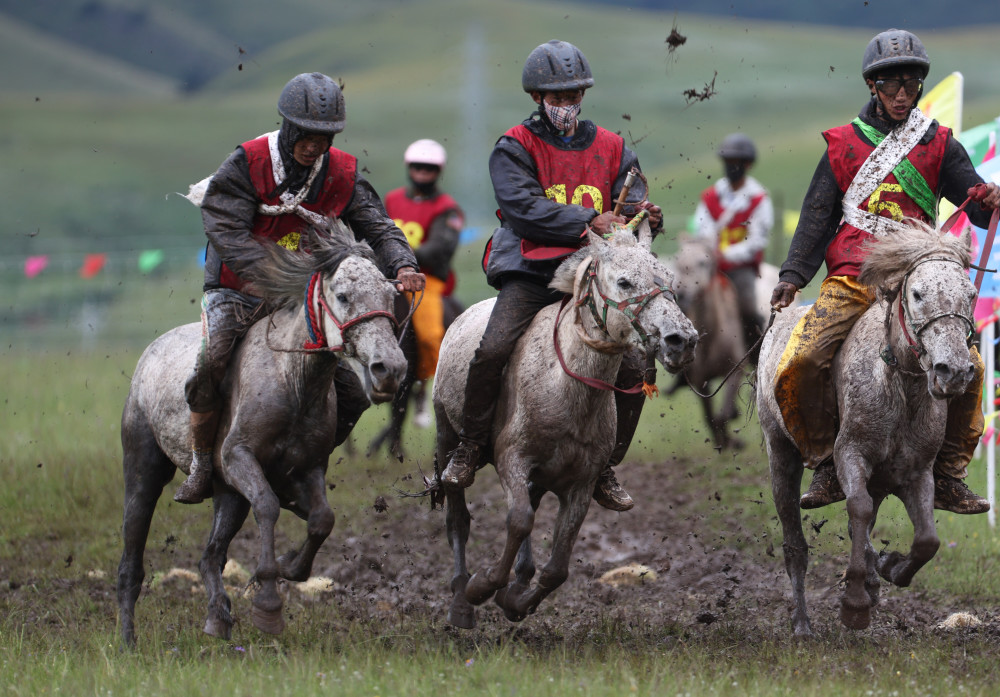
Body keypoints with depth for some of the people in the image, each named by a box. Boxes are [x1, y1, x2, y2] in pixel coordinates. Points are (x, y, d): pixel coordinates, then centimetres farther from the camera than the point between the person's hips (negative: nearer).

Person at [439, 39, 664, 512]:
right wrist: (588, 221, -20)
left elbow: (631, 202, 9)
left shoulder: (610, 148, 13)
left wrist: (644, 216, -17)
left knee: (632, 368, -8)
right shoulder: (515, 148, 2)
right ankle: (469, 449, -8)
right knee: (493, 349, -26)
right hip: (531, 271, -3)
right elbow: (523, 208, -12)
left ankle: (605, 469, 8)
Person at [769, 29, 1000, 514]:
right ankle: (826, 468, -5)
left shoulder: (938, 144, 10)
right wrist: (793, 274, -3)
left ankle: (948, 478, -2)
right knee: (799, 365, -21)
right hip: (850, 282, 0)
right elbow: (817, 215, 9)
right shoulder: (845, 144, 10)